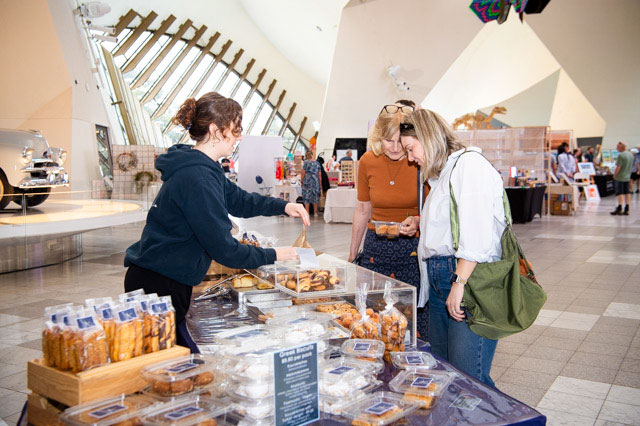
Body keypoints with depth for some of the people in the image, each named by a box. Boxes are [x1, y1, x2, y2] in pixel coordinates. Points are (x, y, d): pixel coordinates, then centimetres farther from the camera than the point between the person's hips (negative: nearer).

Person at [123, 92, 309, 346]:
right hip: (158, 285, -10)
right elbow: (223, 249, -23)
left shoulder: (204, 169, 9)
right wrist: (273, 255, -10)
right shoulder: (197, 178, -24)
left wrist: (282, 206, 9)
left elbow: (237, 199, 23)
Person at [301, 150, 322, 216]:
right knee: (315, 196, 10)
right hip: (315, 181, 3)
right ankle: (315, 212, 15)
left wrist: (301, 180, 5)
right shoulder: (317, 163, 5)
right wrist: (320, 182, 12)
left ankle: (307, 213, -2)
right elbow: (319, 174, 5)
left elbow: (303, 173, -7)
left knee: (307, 196, 0)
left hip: (307, 181, -3)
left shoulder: (306, 162, -5)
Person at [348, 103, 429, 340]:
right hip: (376, 247, 3)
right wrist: (352, 254, 15)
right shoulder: (368, 162, -1)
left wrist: (418, 221, -24)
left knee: (416, 320, 0)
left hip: (414, 248, -3)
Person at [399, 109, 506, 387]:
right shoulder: (442, 174, 24)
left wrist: (459, 283, -20)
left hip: (469, 280, -10)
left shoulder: (469, 163, -7)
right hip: (439, 280, 10)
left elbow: (477, 234, -18)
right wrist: (420, 225, 18)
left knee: (467, 378, -9)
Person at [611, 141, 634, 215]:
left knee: (620, 193, -3)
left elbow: (618, 167, -19)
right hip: (627, 177, 7)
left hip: (620, 177, -7)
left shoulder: (621, 155, -17)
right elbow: (632, 166, 14)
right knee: (627, 192, 8)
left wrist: (614, 175, -8)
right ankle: (626, 210, 10)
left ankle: (619, 209, -2)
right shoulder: (631, 154, 8)